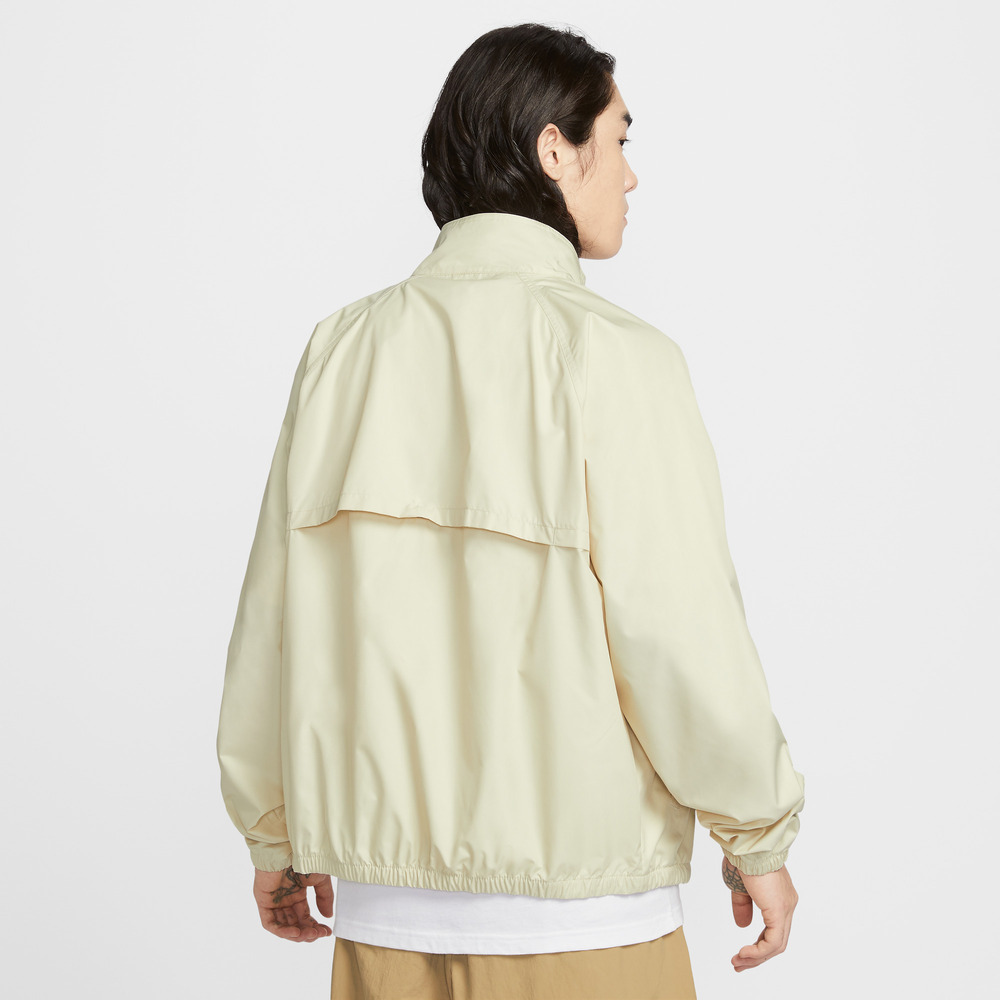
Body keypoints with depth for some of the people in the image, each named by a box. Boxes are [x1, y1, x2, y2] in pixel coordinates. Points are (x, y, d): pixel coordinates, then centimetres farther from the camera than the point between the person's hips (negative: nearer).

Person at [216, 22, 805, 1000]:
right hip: (578, 919, -4)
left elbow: (275, 616, 4)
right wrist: (759, 837, 0)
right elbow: (678, 637, -16)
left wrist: (274, 832, 17)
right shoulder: (611, 355, -14)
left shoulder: (345, 349, 0)